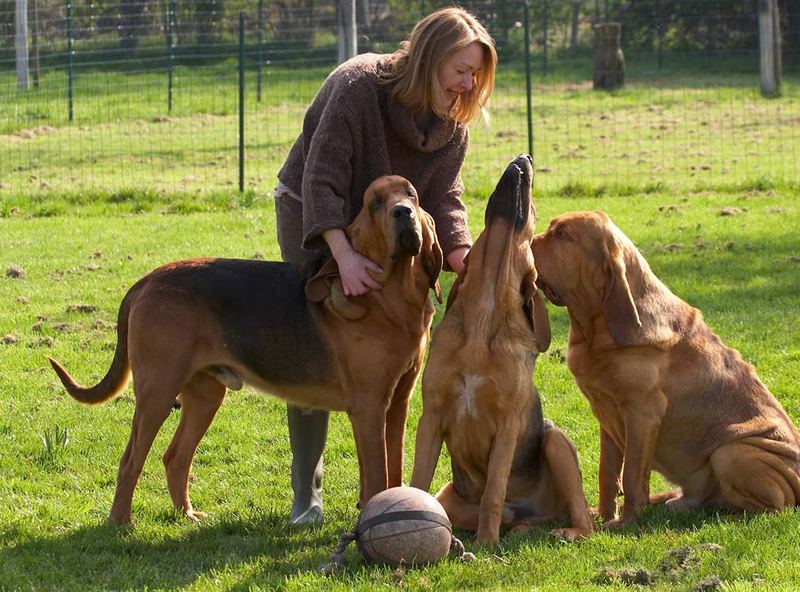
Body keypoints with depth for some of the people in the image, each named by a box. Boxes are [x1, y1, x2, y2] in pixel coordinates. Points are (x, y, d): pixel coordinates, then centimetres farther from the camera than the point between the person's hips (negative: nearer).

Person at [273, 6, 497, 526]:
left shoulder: (452, 124, -12)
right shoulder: (357, 87, -32)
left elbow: (443, 200, -14)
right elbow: (321, 180, -36)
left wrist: (462, 256, -35)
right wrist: (344, 256, -48)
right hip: (313, 221, -5)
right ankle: (306, 490, 3)